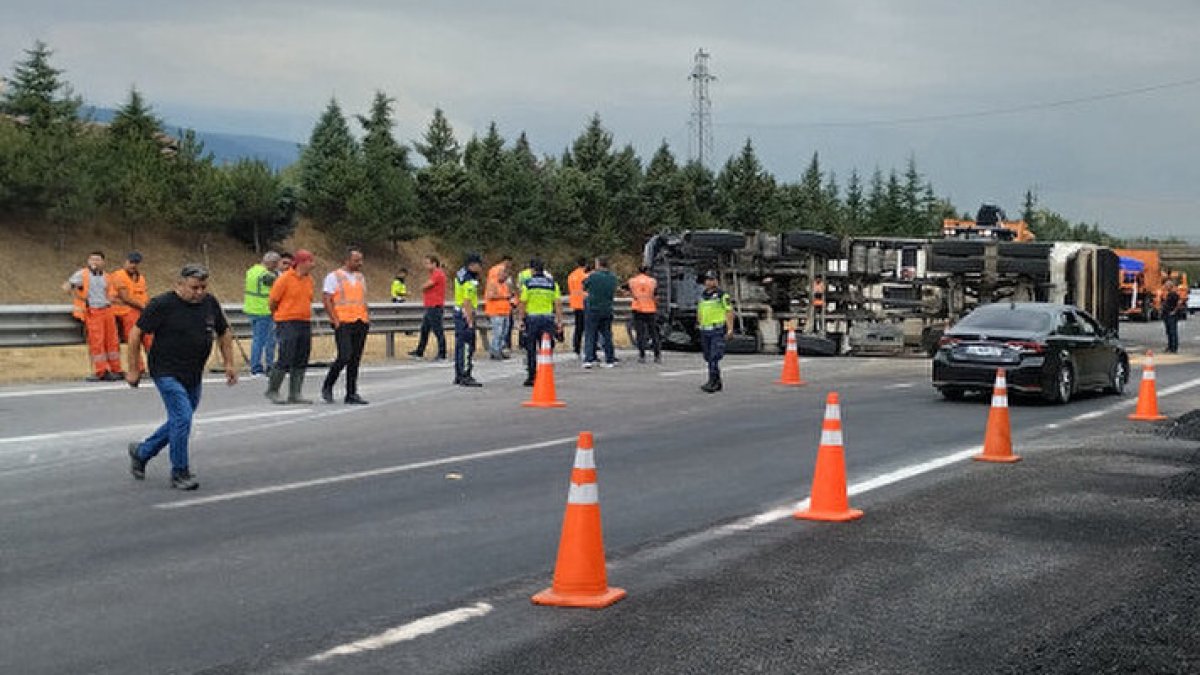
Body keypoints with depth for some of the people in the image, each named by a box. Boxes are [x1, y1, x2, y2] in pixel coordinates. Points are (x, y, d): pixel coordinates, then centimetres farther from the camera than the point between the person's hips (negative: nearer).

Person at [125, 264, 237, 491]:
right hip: (167, 373, -7)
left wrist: (229, 364, 11)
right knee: (182, 419, -15)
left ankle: (141, 452, 35)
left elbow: (224, 333, 17)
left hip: (193, 376, 7)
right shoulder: (163, 304, -12)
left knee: (179, 422, 14)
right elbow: (136, 333, -8)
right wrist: (133, 369, -7)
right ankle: (180, 473, -1)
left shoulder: (210, 303, 4)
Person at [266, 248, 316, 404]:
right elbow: (273, 301, -3)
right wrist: (279, 316, 9)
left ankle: (295, 394, 12)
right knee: (285, 359, -8)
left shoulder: (309, 279, 10)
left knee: (301, 362, 6)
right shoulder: (285, 279, -10)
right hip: (287, 324, -7)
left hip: (305, 323, 7)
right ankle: (272, 391, 5)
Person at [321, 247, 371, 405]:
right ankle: (327, 387, 5)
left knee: (355, 360, 4)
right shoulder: (334, 277, -1)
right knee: (345, 357, -14)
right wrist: (336, 321, -13)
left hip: (361, 323, 6)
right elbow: (327, 301, -5)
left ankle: (351, 394, 8)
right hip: (343, 324, -6)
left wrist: (366, 318, 10)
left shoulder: (361, 277, 18)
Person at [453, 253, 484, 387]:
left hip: (458, 311, 10)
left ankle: (458, 375, 20)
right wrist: (470, 322, -22)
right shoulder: (469, 281, -20)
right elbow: (467, 303, -23)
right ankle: (465, 377, -8)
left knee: (459, 344, 14)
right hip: (466, 314, -10)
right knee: (467, 346, -8)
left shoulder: (460, 273, 10)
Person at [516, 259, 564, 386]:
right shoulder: (552, 284, 4)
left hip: (531, 318, -1)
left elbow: (522, 304, -4)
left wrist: (520, 320, 0)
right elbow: (558, 304, 1)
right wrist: (559, 321, 4)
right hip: (548, 318, 1)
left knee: (531, 349, 5)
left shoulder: (527, 284, -1)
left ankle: (531, 377, 3)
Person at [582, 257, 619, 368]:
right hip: (607, 310, 4)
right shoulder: (613, 277, 2)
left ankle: (588, 359, -7)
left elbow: (584, 287, 1)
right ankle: (610, 360, 14)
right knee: (607, 336, 12)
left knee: (589, 335, 1)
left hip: (592, 309, -4)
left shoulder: (593, 276, -13)